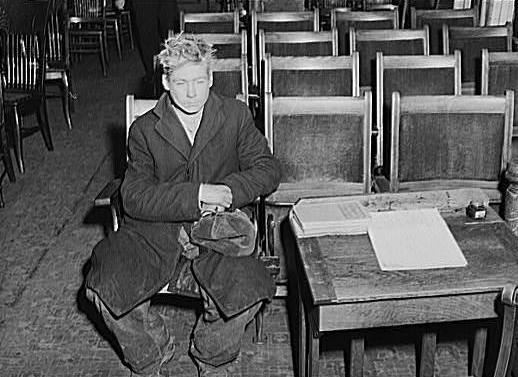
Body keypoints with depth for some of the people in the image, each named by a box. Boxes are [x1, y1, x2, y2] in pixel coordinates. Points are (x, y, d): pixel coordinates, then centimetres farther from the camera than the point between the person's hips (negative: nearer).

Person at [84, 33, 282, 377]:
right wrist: (197, 195, -23)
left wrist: (227, 191, -19)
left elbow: (267, 170, 1)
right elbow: (135, 196, -10)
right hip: (155, 229, 1)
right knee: (106, 288, -21)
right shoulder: (145, 130, 0)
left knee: (246, 290, -28)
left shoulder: (236, 115, 3)